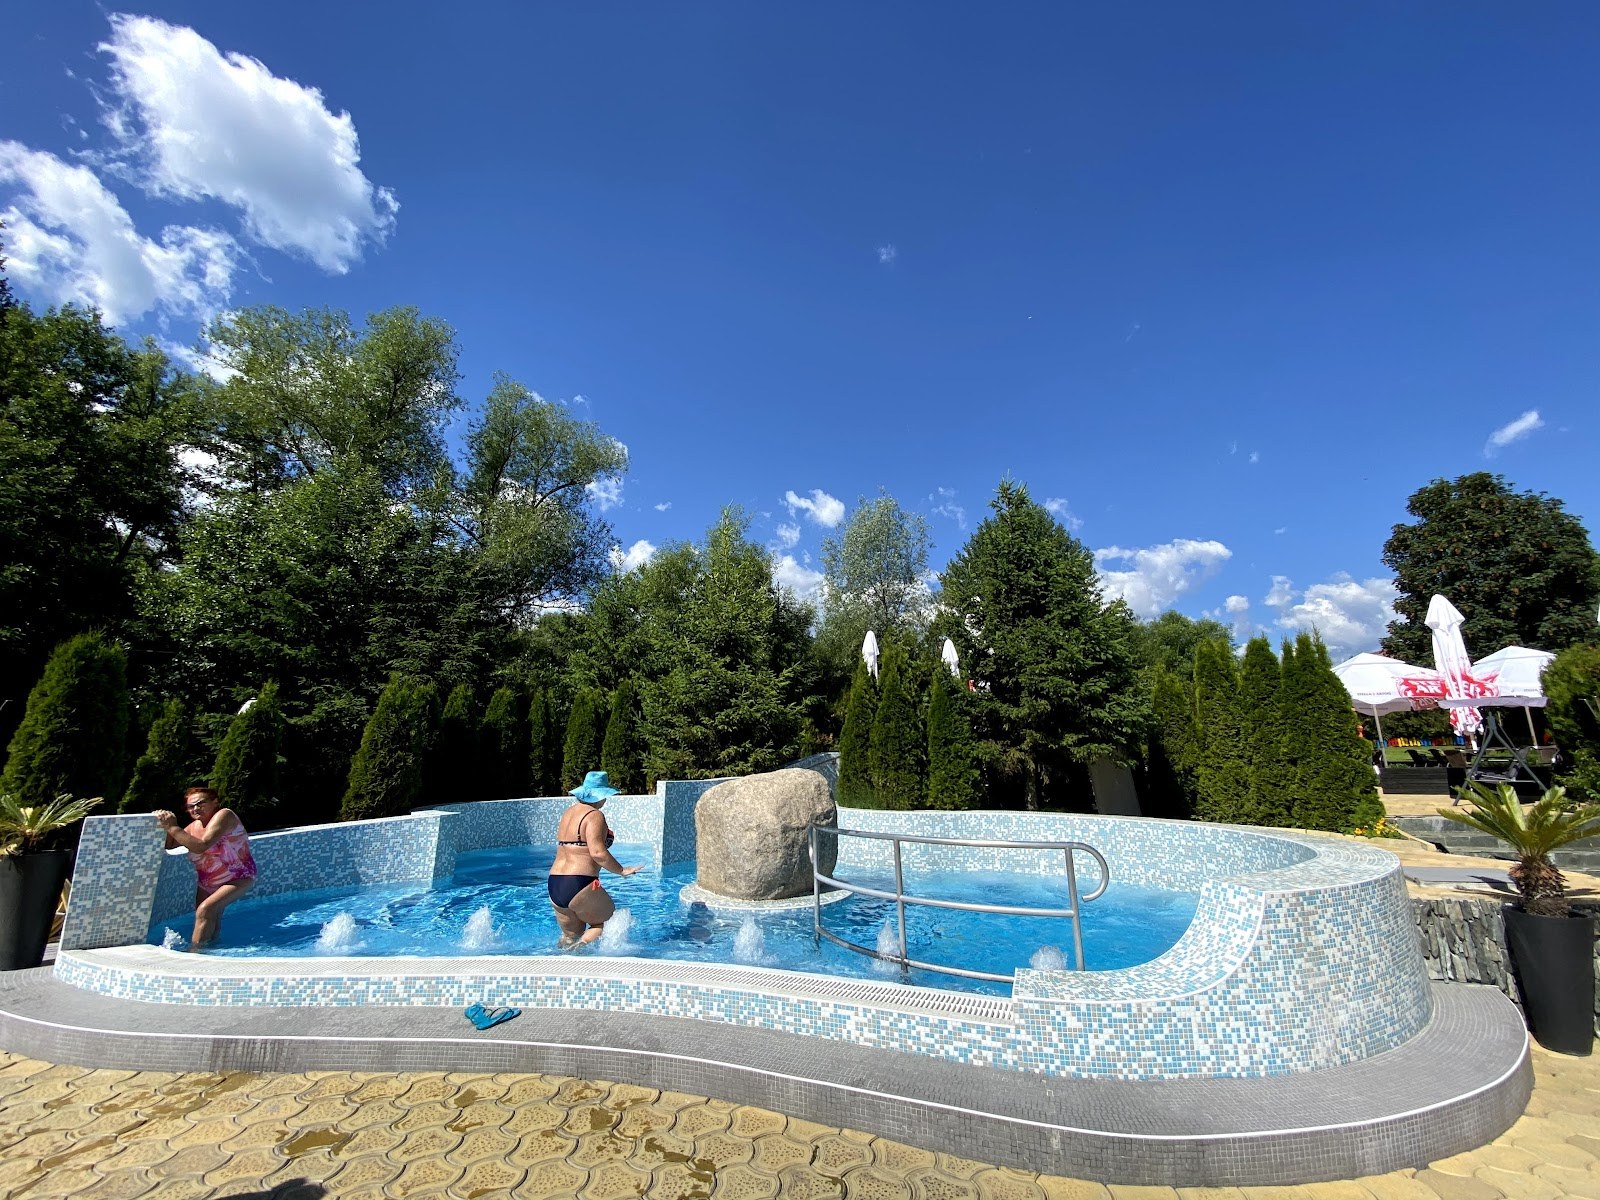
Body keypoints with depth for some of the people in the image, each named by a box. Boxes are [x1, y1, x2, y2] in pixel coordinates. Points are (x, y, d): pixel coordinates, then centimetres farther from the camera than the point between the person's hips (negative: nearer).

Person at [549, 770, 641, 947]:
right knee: (608, 923, 9)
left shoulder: (568, 813, 15)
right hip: (580, 886, -9)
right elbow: (597, 852, -21)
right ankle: (579, 947, -11)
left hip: (554, 886, 9)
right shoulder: (594, 815, -12)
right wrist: (622, 870, -13)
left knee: (570, 936, 21)